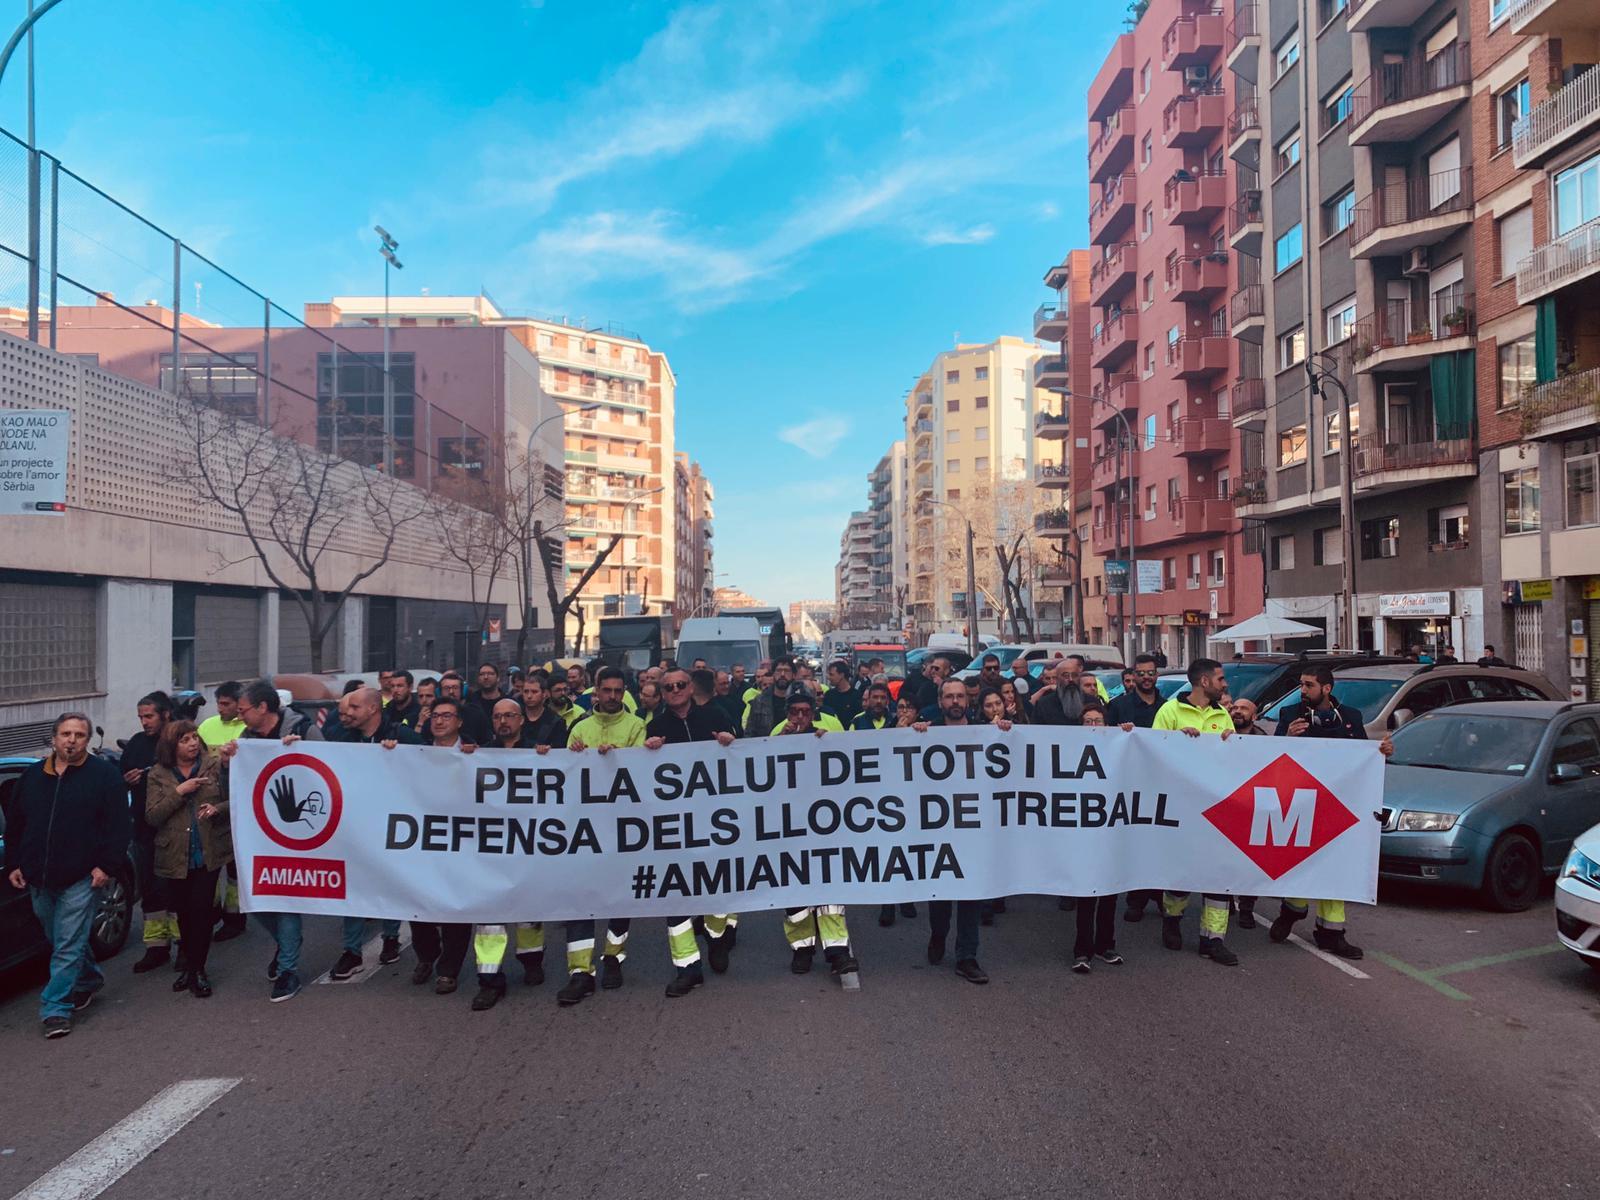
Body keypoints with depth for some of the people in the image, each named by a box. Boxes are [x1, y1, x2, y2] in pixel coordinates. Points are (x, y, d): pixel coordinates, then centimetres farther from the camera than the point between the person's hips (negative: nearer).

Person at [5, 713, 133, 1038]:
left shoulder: (104, 775, -6)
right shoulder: (32, 776, 10)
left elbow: (119, 825, -9)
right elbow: (14, 825, 17)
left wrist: (107, 865, -15)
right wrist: (13, 864, 10)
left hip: (82, 879, -6)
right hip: (39, 879, 6)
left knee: (68, 946, -4)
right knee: (60, 940, 19)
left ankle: (56, 1008, 3)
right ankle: (89, 980, 38)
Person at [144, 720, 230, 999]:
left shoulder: (214, 765, -1)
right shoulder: (159, 774, 1)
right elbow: (152, 816, -6)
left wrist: (217, 809, -21)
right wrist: (179, 792, -17)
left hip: (208, 852, -2)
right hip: (175, 855, 2)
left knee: (201, 910, -4)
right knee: (183, 912, 12)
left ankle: (197, 970, 10)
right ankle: (191, 966, 30)